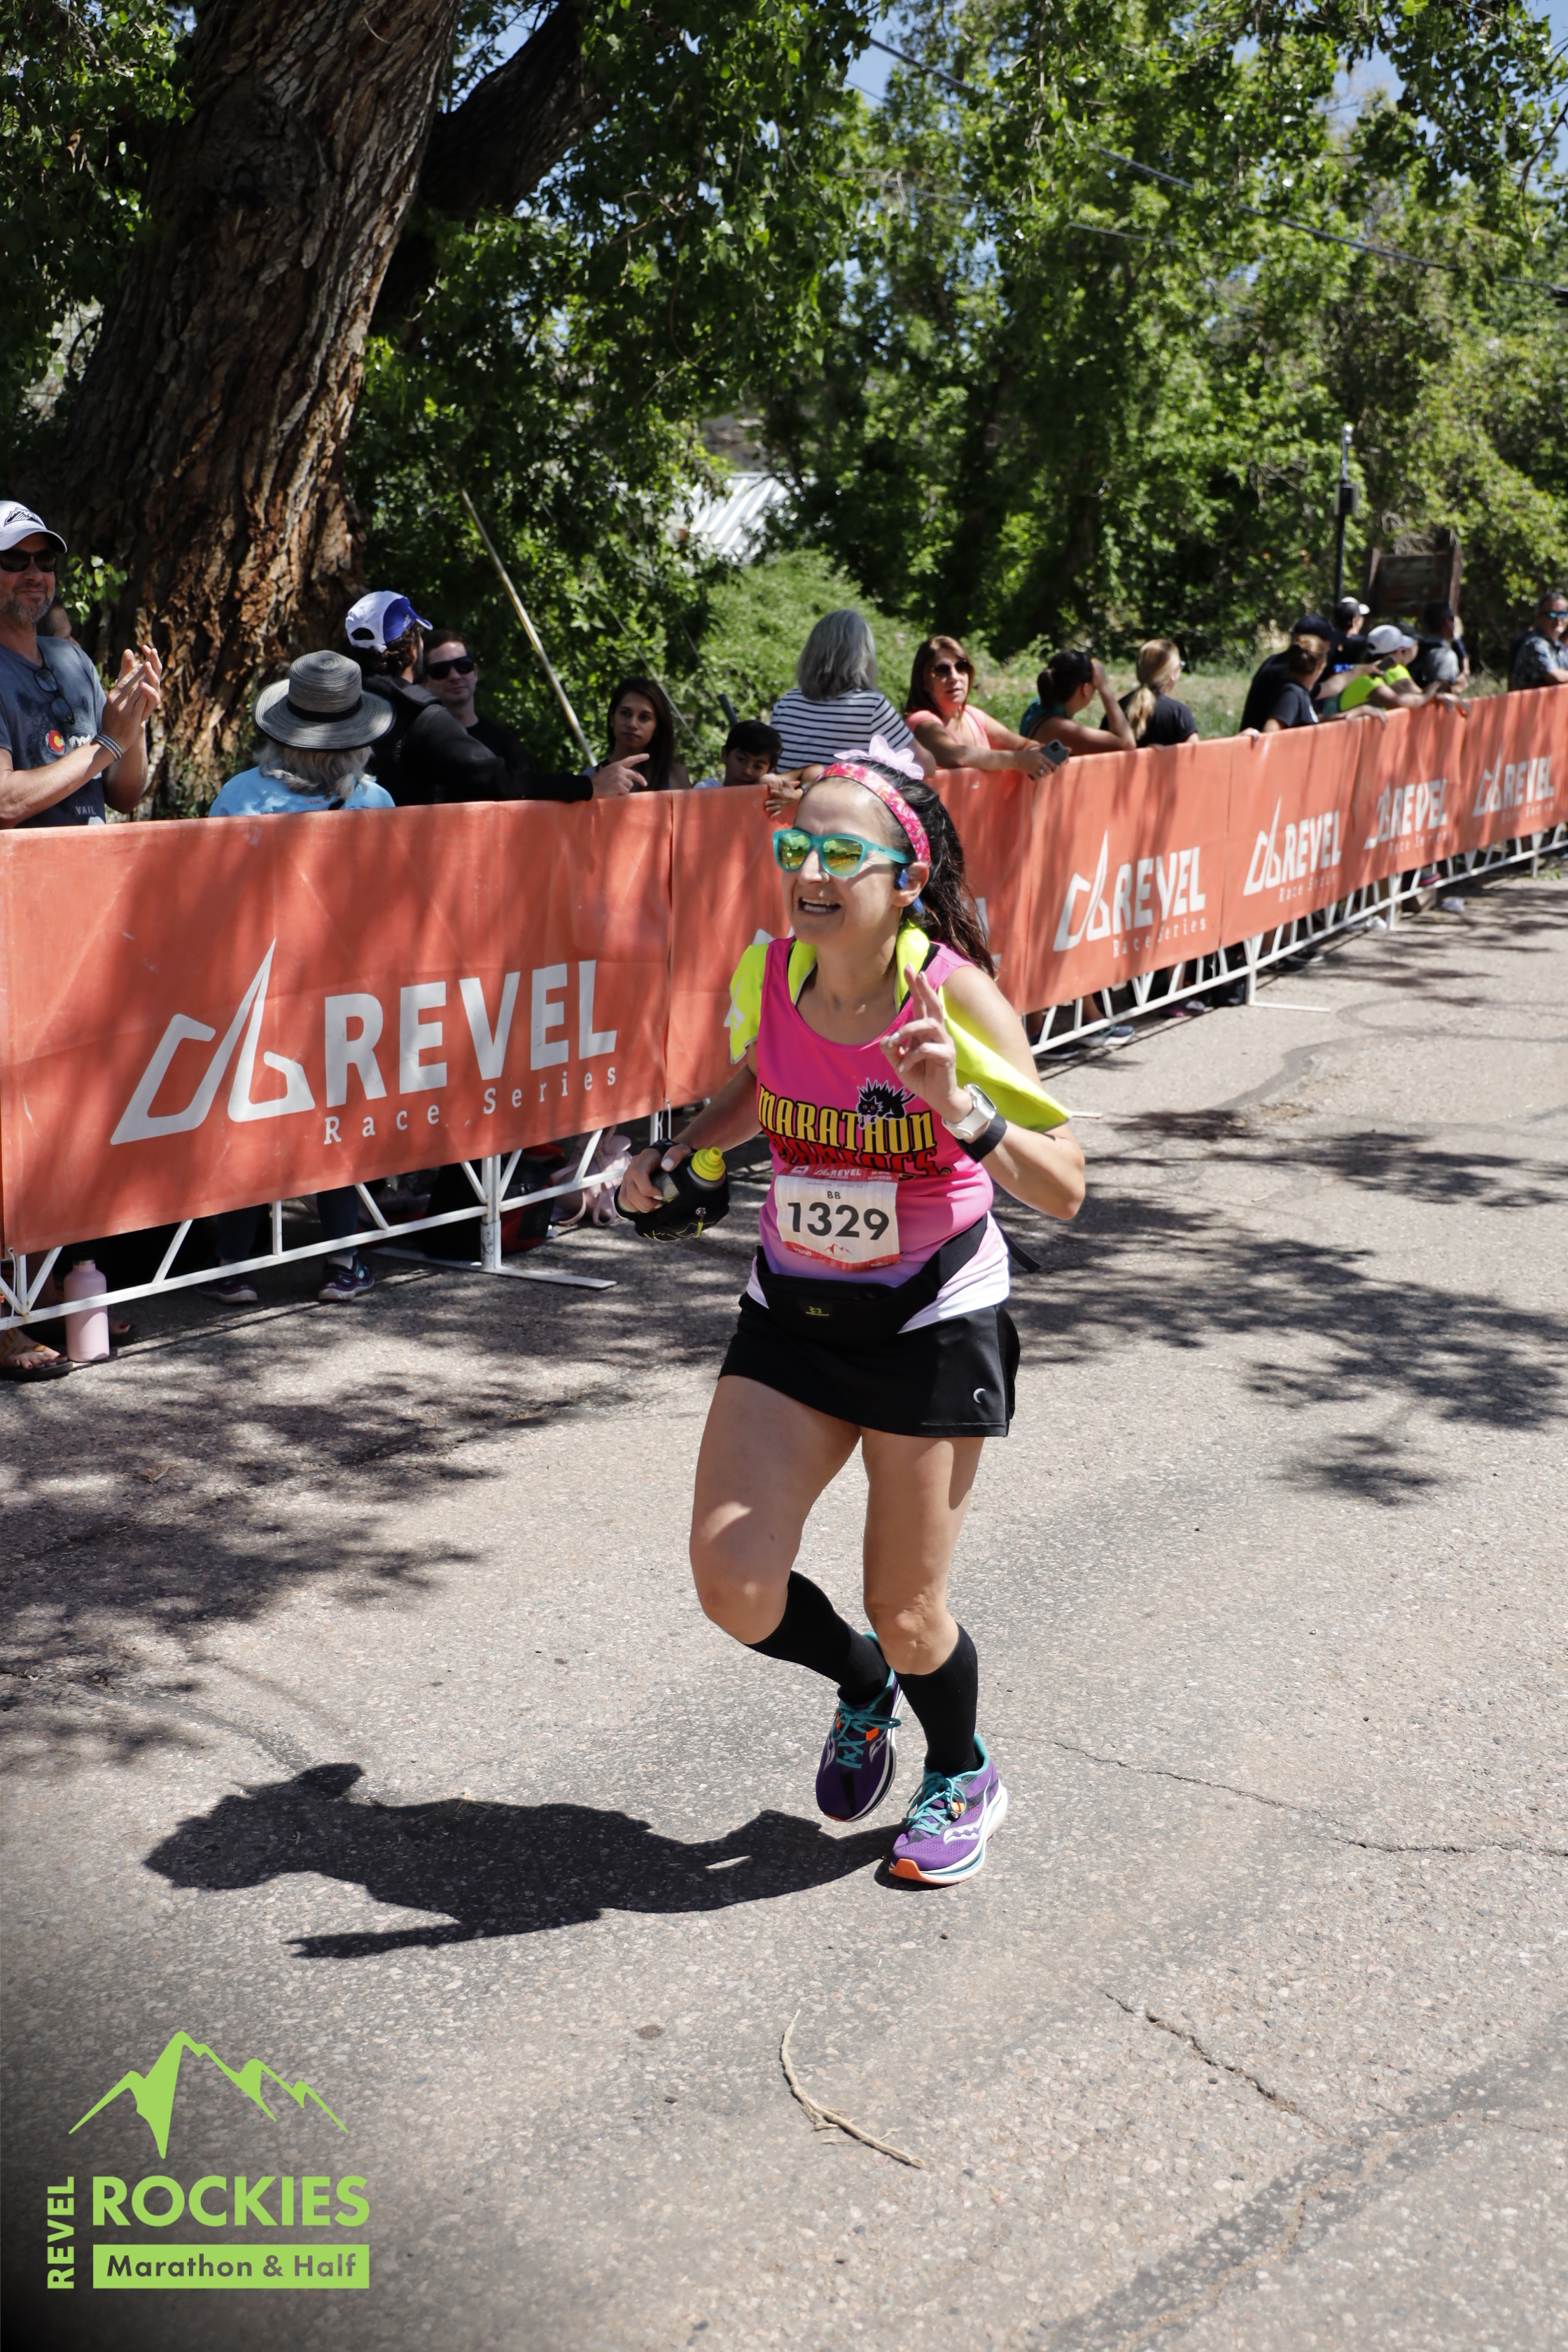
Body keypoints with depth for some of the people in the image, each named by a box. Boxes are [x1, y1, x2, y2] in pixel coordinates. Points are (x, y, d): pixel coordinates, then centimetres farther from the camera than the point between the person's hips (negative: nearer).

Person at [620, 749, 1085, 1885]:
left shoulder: (955, 1000, -20)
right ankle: (861, 1685, 29)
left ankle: (964, 1778, 39)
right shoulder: (770, 975, -6)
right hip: (791, 1313, 4)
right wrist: (677, 1154, 3)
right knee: (733, 1581, -6)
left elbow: (1065, 1190, -23)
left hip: (933, 1323, -4)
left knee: (906, 1611, 5)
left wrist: (962, 1109, -38)